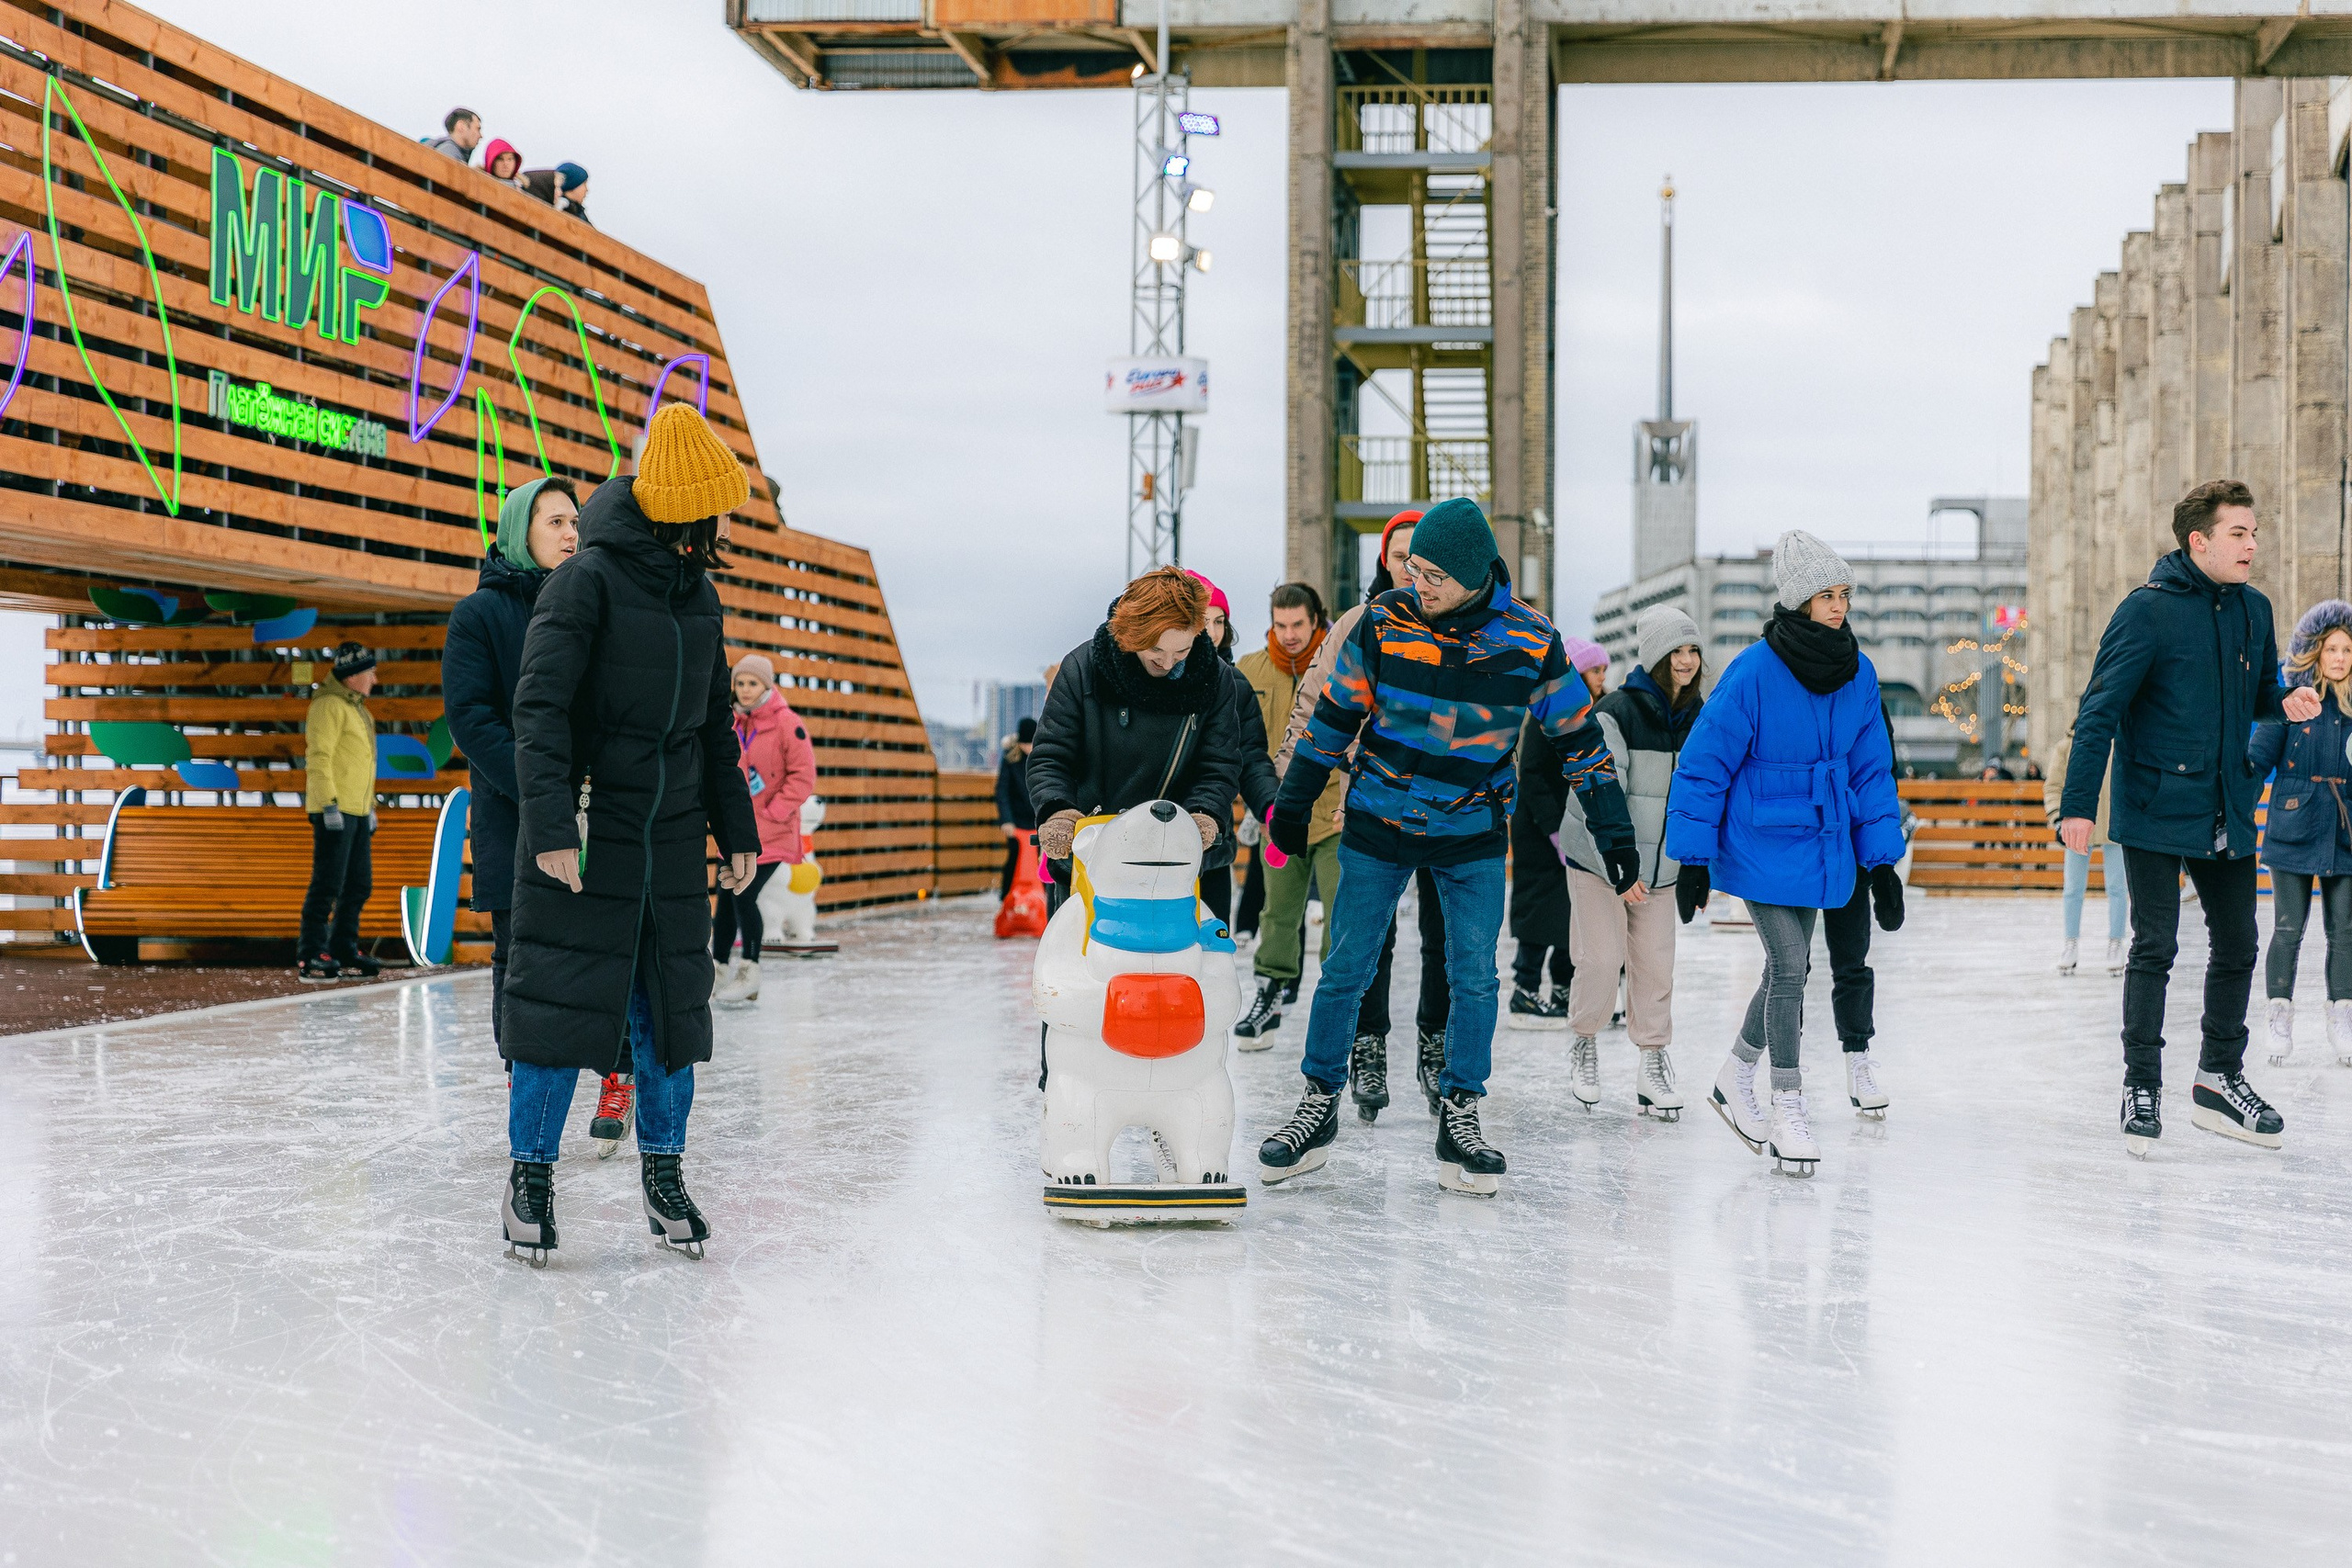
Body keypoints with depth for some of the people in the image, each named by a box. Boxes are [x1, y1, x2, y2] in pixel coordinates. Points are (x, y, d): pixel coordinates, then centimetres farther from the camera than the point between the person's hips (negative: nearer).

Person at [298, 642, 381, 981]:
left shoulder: (357, 708, 20)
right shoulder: (328, 705, -10)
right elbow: (318, 759, -17)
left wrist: (370, 807, 24)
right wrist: (330, 804, -22)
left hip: (357, 812, 10)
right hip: (335, 811, -10)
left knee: (359, 885, 11)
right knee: (328, 884, -8)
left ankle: (344, 952, 18)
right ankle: (312, 957, -5)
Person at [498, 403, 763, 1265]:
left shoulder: (699, 596, 11)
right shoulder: (589, 579, -10)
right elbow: (540, 708, -16)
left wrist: (735, 829, 18)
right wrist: (552, 823, -25)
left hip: (671, 845, 6)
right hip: (583, 840, -6)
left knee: (672, 1008, 9)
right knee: (561, 1003, -2)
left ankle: (663, 1171, 22)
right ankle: (531, 1175, 12)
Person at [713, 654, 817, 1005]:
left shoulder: (787, 724, -10)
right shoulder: (735, 725, 8)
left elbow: (803, 777, -11)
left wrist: (772, 813, -14)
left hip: (771, 832, -6)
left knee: (744, 897, -11)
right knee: (724, 899, 6)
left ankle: (749, 974, 3)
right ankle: (717, 973, 17)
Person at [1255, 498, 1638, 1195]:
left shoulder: (1530, 642, -11)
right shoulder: (1384, 623, -10)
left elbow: (1578, 736, 0)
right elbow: (1334, 715, 2)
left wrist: (1612, 830, -1)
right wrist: (1294, 802, 7)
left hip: (1473, 834, 0)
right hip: (1377, 825, 0)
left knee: (1475, 979, -1)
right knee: (1346, 970, 3)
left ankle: (1459, 1117, 12)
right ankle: (1319, 1104, 18)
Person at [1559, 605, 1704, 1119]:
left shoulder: (1697, 718, 3)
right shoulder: (1616, 712, -15)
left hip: (1661, 864, 5)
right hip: (1597, 859, -5)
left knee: (1656, 965, 2)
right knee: (1603, 959, -7)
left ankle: (1654, 1066, 13)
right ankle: (1584, 1042, 19)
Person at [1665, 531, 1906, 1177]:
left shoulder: (1858, 675, 1)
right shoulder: (1752, 673, -16)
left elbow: (1872, 770, 9)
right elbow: (1703, 765, -11)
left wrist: (1882, 861, 7)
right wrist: (1692, 860, -11)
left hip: (1822, 846, 6)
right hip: (1760, 848, -6)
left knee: (1789, 969, 13)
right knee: (1789, 966, -9)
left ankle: (1735, 1079, 34)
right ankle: (1789, 1107, 4)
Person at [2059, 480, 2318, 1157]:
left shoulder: (2254, 609, 7)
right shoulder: (2148, 610, -12)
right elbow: (2099, 711, -14)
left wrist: (2288, 704, -5)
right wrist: (2078, 804, -20)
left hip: (2229, 815, 6)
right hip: (2157, 813, -6)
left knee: (2237, 947, 12)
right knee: (2155, 948, -3)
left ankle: (2219, 1079, 26)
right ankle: (2141, 1087, 8)